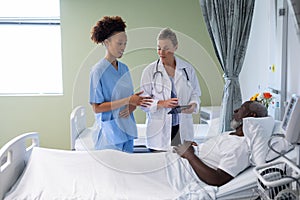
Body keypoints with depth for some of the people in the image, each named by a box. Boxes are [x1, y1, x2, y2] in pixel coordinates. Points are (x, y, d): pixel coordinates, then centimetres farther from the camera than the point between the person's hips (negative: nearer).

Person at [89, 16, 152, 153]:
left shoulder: (124, 68, 10)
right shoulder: (98, 71, -10)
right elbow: (96, 108, -14)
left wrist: (130, 107, -9)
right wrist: (127, 100, -18)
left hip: (127, 131, 6)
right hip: (110, 133, -6)